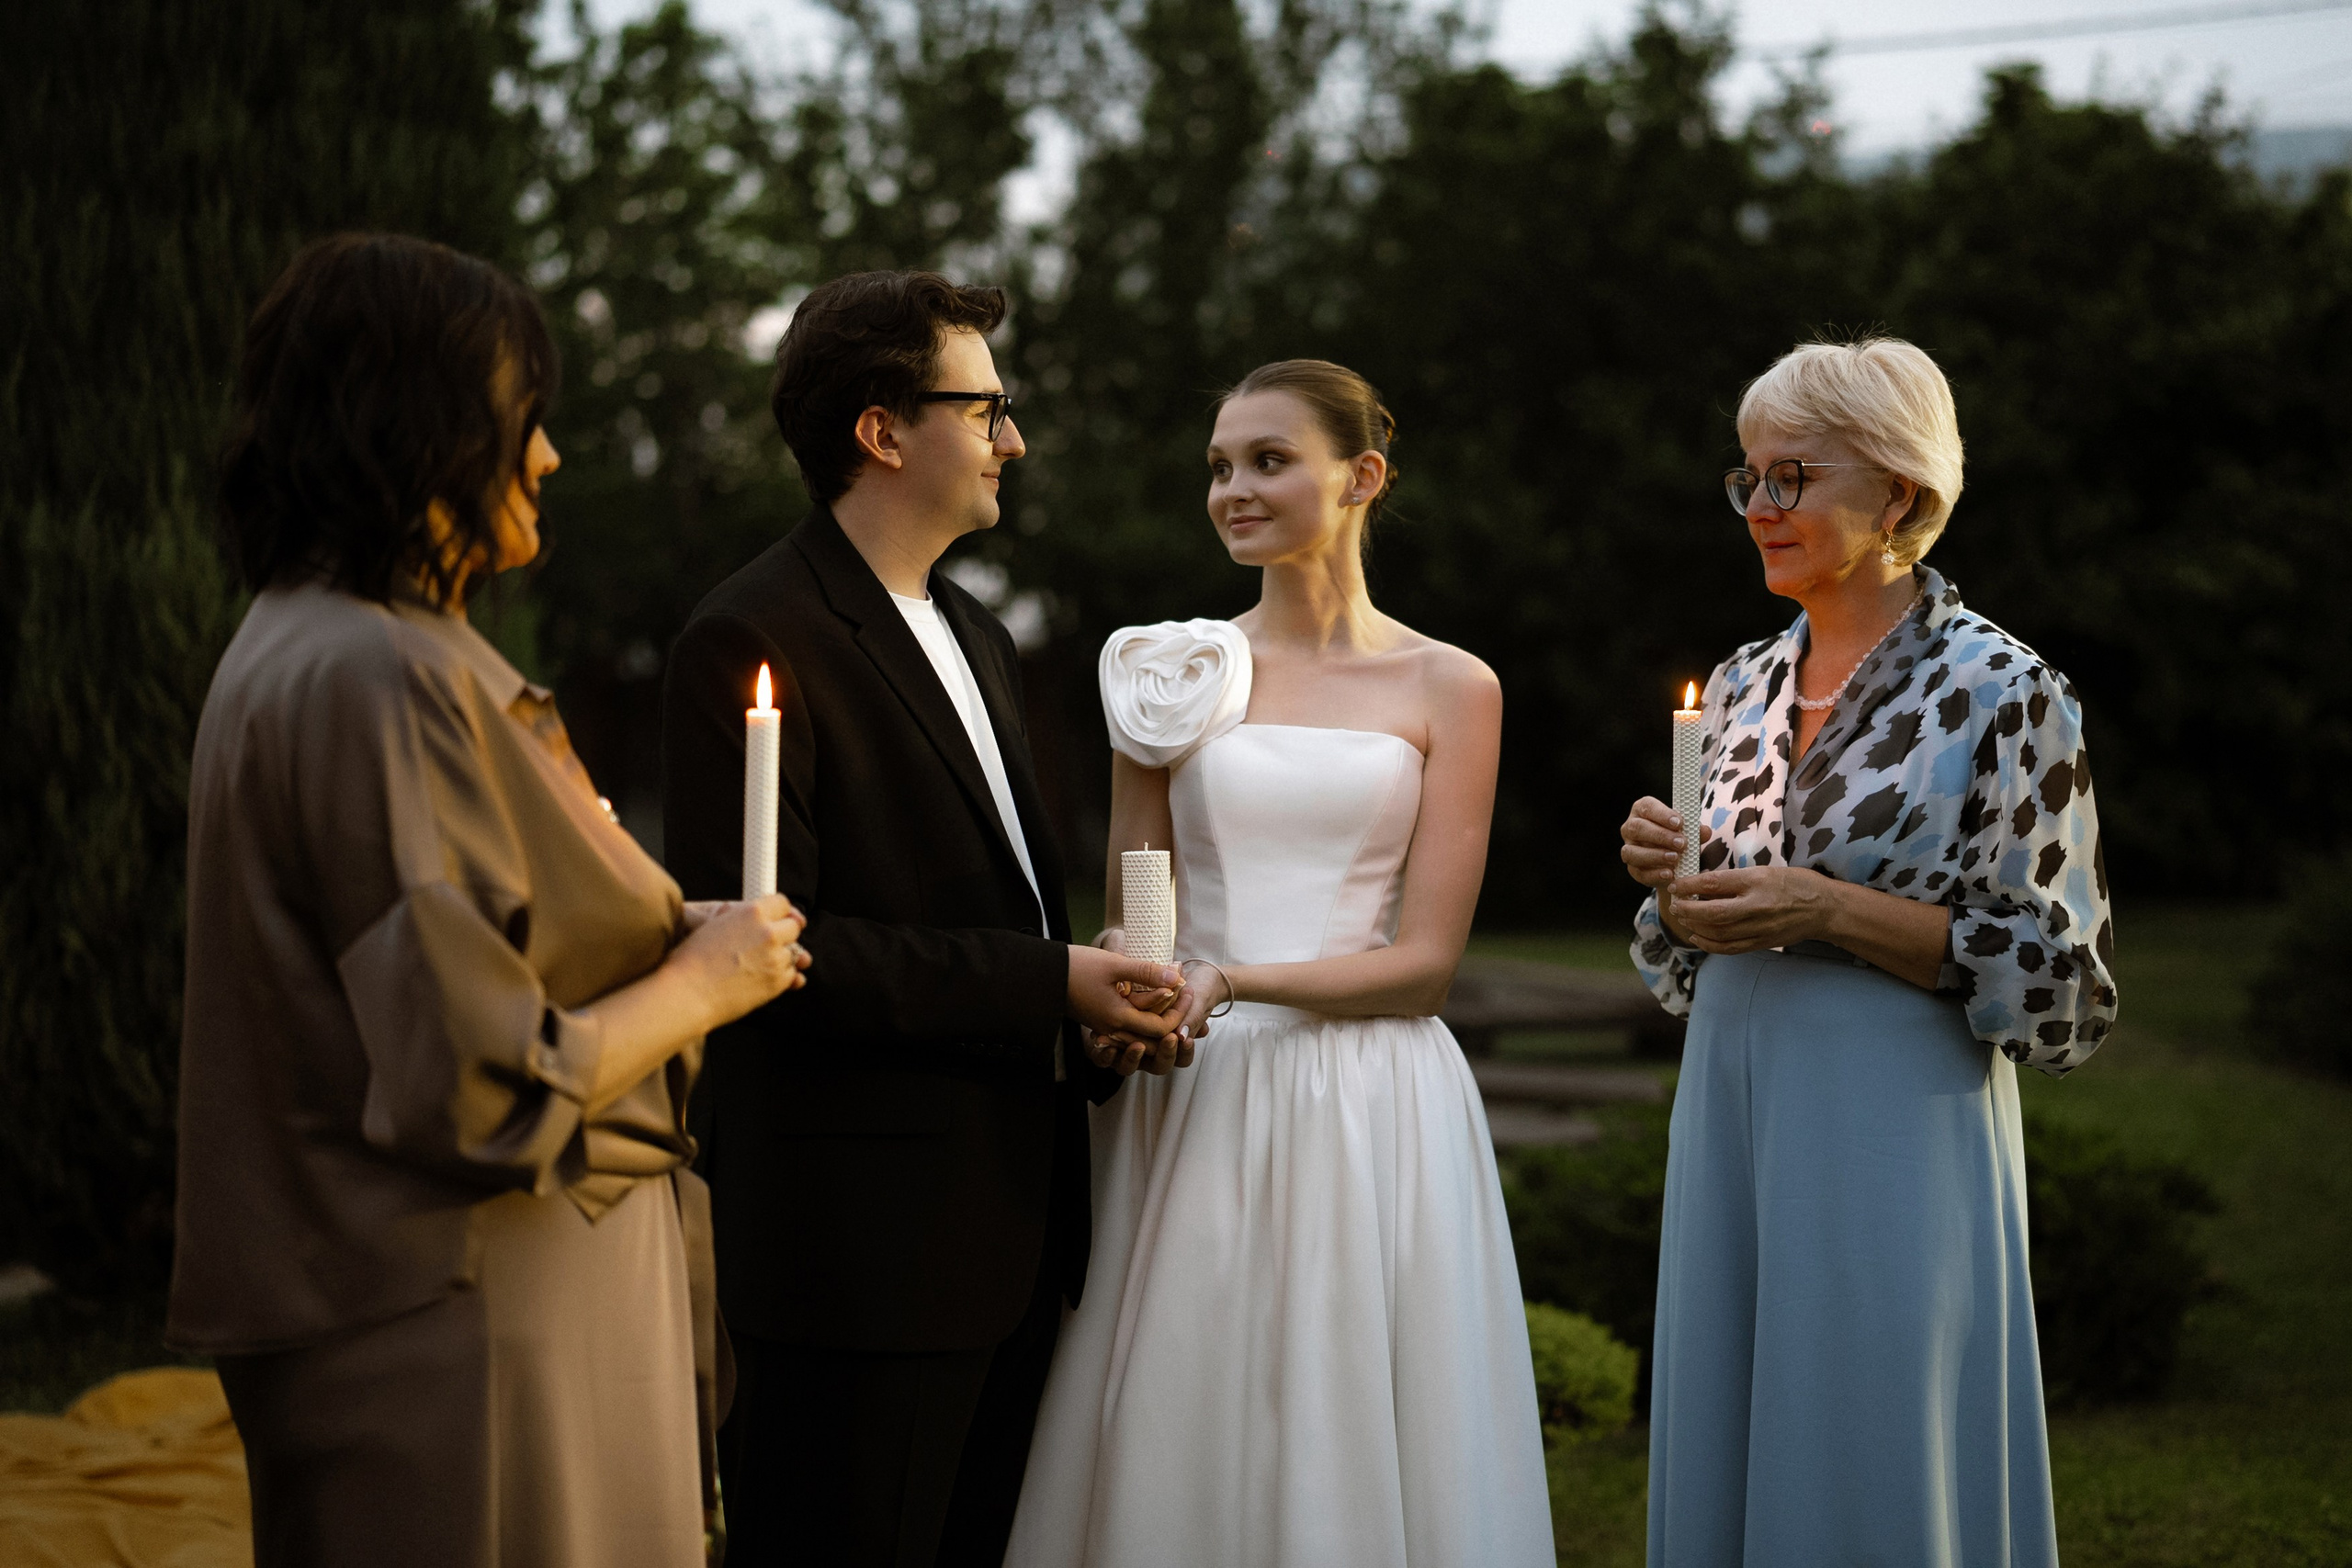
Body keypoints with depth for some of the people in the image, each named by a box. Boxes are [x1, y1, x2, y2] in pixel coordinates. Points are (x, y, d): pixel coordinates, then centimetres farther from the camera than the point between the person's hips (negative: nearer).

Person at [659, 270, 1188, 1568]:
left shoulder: (977, 641, 18)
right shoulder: (750, 643, -11)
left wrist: (1092, 1020, 3)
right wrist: (1045, 983, -18)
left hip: (1009, 1234, 9)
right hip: (861, 1250, -9)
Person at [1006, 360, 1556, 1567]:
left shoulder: (1447, 689, 4)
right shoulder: (1176, 673, 9)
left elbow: (1426, 958, -3)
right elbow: (1129, 927, 14)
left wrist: (1232, 982, -15)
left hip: (1370, 1116, -1)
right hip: (1190, 1107, 1)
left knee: (1355, 1455, 1)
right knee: (1179, 1453, 2)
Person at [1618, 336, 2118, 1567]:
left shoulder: (2000, 691, -8)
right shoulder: (1744, 687, 12)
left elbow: (2065, 978, -10)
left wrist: (1830, 910, -17)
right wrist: (1672, 881, -3)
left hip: (1895, 1128, -6)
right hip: (1730, 1107, 6)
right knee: (1724, 1459, 10)